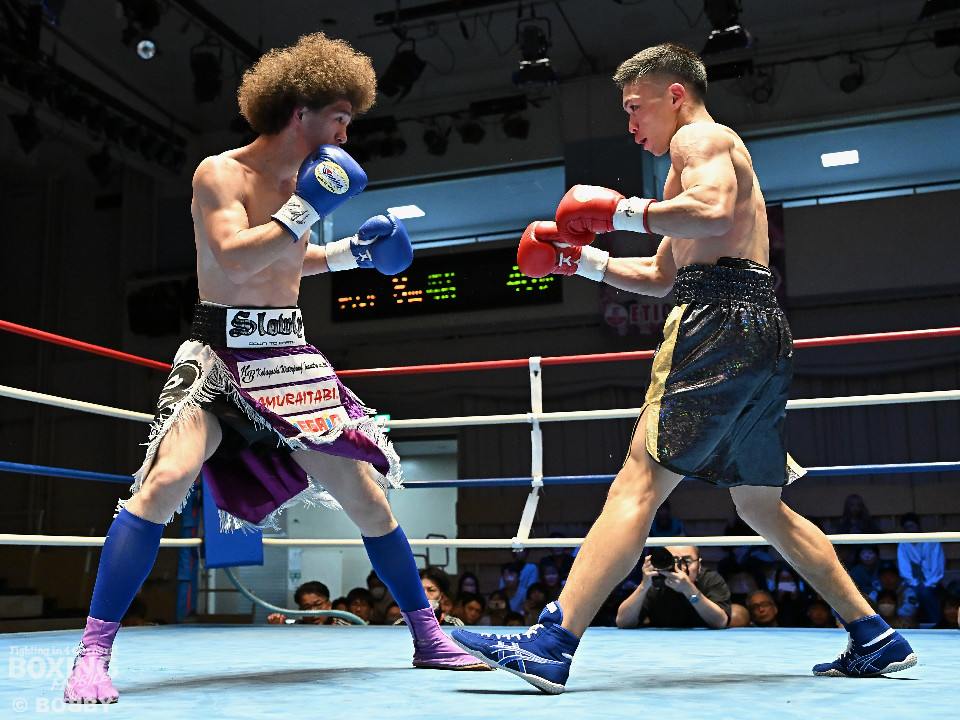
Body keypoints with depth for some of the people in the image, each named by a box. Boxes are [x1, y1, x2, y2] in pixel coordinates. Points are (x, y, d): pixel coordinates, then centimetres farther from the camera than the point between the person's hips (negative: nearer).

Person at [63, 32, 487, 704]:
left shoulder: (303, 180, 11)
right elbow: (235, 260, -25)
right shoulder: (219, 173, -9)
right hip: (220, 351, -6)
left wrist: (351, 251, 15)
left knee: (365, 493, 4)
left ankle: (428, 636, 17)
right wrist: (307, 208, -21)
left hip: (290, 356, 6)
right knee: (166, 479, -27)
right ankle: (93, 654, -13)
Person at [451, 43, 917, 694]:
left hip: (722, 321, -10)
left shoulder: (700, 137, 4)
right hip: (766, 330, 10)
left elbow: (713, 212, -21)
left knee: (638, 484, -18)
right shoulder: (720, 152, 33)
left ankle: (551, 647, -23)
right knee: (763, 505, 17)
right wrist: (582, 259, 27)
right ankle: (876, 639, 22)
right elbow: (661, 277, 34)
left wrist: (622, 212, -10)